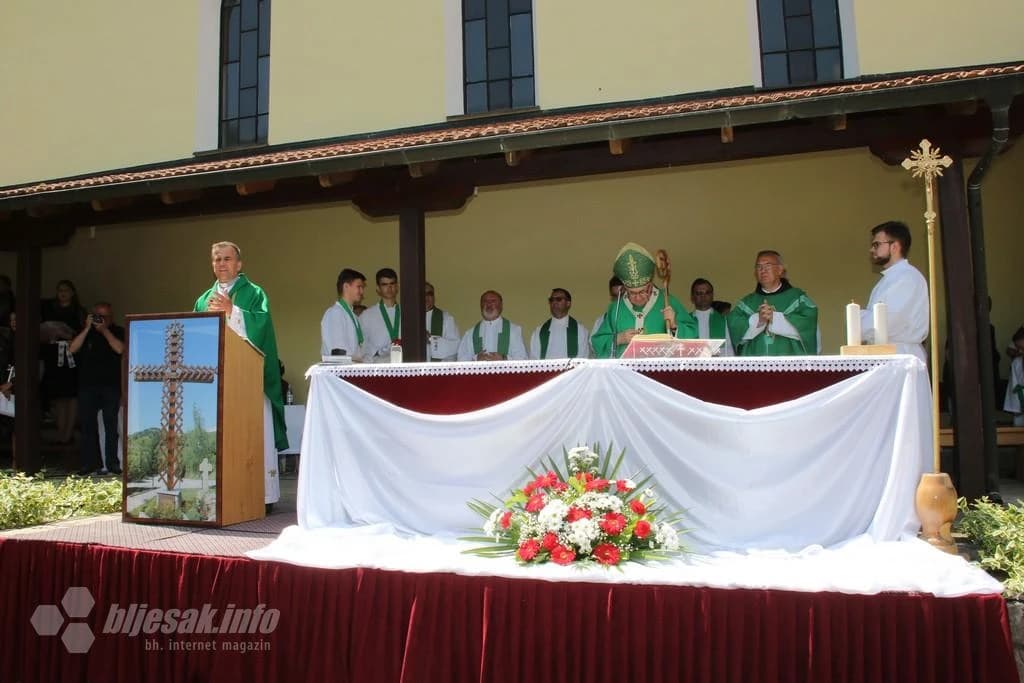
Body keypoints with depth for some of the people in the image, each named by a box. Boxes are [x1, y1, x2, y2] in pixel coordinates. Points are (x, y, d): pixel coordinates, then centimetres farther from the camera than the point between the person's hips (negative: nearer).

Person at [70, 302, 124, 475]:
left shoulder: (118, 331, 6)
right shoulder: (85, 331, 12)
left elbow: (120, 349, -11)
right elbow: (73, 349, -3)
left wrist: (105, 330, -10)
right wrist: (87, 328, -6)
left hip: (111, 386, -2)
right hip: (87, 385, 2)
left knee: (111, 426, -2)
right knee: (88, 426, 3)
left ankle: (112, 463, 1)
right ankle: (87, 463, 8)